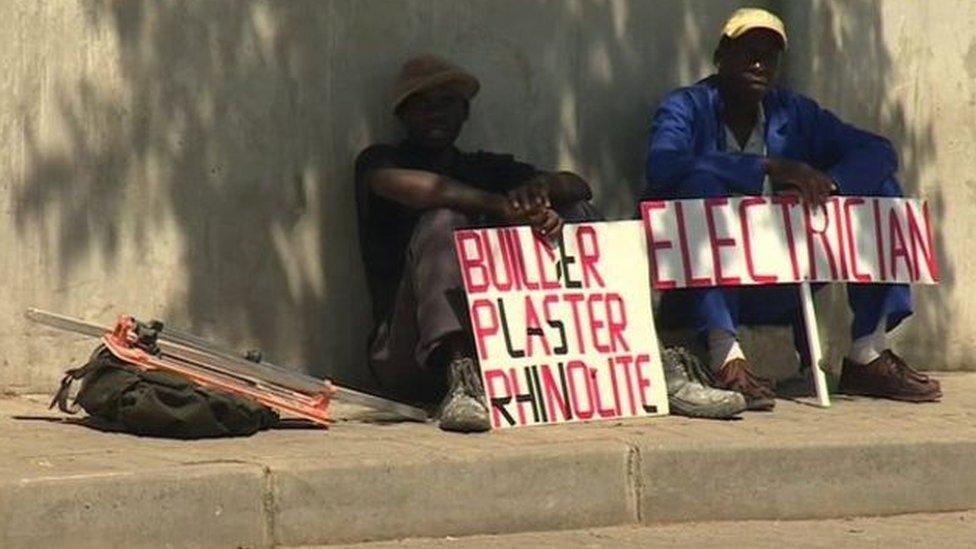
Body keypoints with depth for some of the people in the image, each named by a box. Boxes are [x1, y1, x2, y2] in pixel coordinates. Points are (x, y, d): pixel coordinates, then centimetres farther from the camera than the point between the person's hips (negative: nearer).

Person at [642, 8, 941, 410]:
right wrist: (770, 167, -25)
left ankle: (868, 355, -6)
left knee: (879, 189, -1)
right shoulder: (686, 109, -1)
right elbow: (662, 166, -24)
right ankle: (725, 358, -38)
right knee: (703, 182, -30)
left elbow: (879, 152, 4)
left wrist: (824, 184, -17)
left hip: (783, 290, 5)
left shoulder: (794, 113, 12)